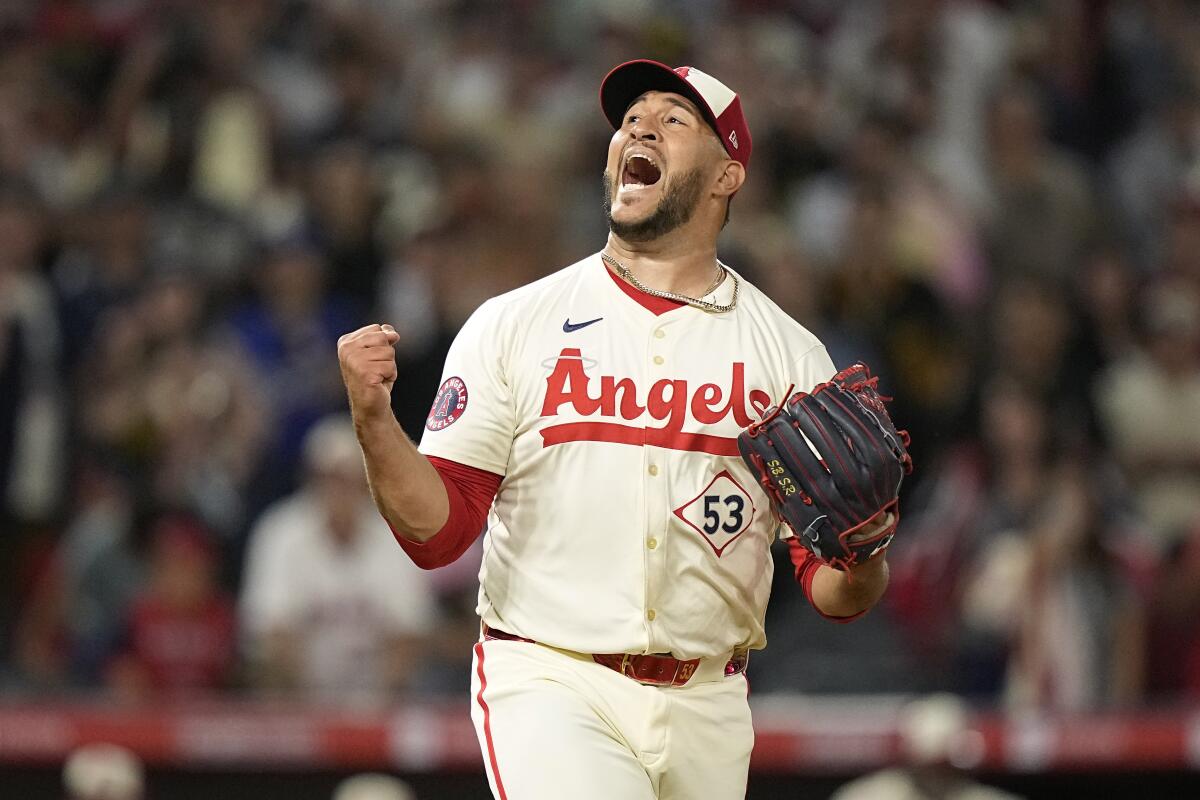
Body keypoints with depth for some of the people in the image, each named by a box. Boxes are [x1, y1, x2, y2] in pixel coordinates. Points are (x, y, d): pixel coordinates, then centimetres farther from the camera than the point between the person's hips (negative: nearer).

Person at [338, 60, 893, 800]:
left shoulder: (790, 354, 6)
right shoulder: (511, 324, 4)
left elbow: (829, 590, 4)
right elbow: (438, 531, -1)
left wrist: (860, 565, -19)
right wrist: (373, 419, -18)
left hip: (703, 708, 3)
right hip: (549, 683, -3)